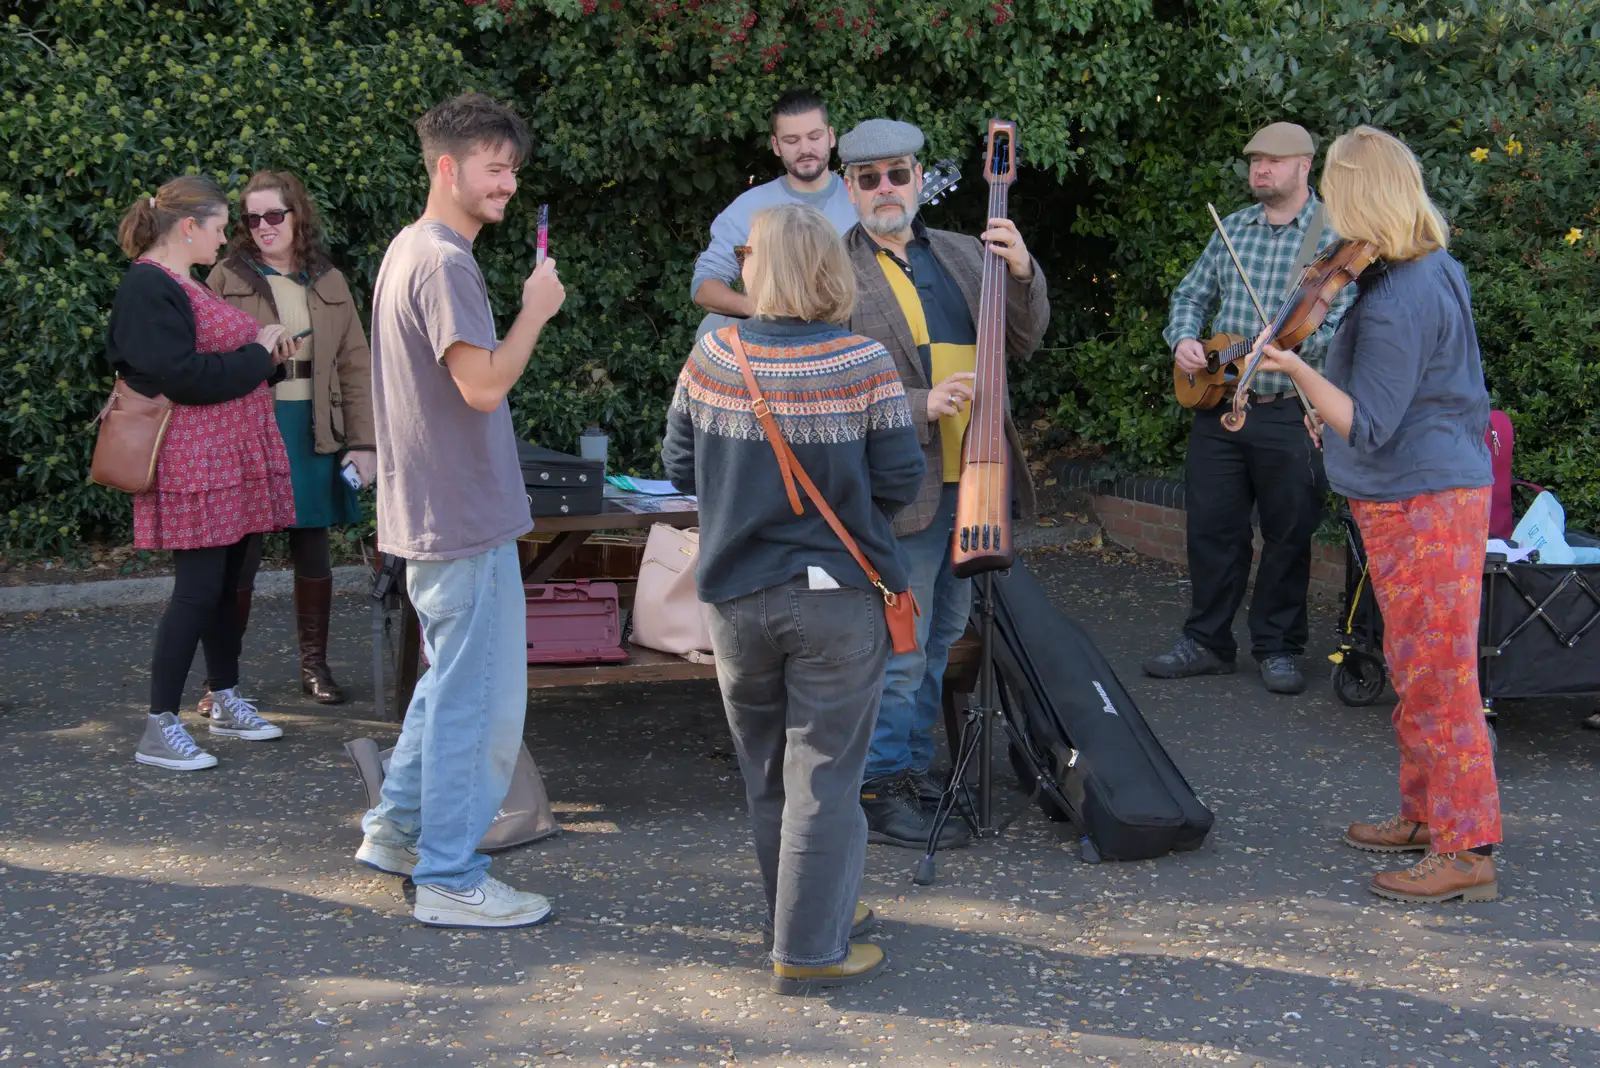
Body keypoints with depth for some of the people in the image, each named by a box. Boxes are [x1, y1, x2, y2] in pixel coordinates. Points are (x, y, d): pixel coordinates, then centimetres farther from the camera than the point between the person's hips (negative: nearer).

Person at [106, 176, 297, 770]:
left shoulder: (182, 286, 17)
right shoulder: (149, 288, -15)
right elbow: (184, 376, -22)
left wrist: (262, 349, 4)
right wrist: (257, 353, -12)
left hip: (228, 462, 10)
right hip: (194, 465, -10)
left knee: (225, 584, 15)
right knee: (198, 589, -9)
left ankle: (226, 703, 27)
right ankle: (159, 730, -4)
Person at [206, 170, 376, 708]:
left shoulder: (328, 282, 8)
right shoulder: (228, 279, 1)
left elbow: (355, 365, 8)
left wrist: (363, 442, 2)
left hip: (314, 435, 3)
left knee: (313, 552, 9)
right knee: (241, 554, -2)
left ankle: (314, 664, 22)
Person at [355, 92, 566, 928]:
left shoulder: (409, 251, 15)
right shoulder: (444, 263, -18)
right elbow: (483, 384, -26)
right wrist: (536, 311, -14)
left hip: (429, 510, 11)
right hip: (466, 518, -11)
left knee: (452, 681, 23)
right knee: (482, 700, -3)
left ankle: (397, 829, 32)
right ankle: (450, 880, 4)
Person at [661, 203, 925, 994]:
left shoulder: (712, 359, -6)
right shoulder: (864, 365, -12)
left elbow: (678, 467, 3)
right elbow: (900, 480, -10)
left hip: (736, 595, 3)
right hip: (838, 595, -3)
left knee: (767, 774, 17)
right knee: (822, 774, 4)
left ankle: (813, 916, 31)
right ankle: (809, 949, 6)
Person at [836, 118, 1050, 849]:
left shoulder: (964, 254, 13)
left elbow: (1023, 342, 12)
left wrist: (1021, 274, -6)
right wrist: (920, 406, -23)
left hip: (970, 481, 7)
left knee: (939, 638, 17)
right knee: (898, 647, -4)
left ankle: (914, 767, 30)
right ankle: (880, 790, 7)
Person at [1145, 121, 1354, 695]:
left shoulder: (1333, 236, -6)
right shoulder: (1232, 227, 12)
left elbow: (1344, 324, -13)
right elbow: (1193, 294, 17)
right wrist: (1183, 338, -2)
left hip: (1291, 413, -5)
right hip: (1219, 404, 5)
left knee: (1288, 534, 4)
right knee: (1211, 528, 8)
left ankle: (1277, 647, 17)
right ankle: (1208, 642, 20)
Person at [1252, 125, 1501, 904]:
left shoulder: (1395, 304, -23)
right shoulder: (1436, 269, 8)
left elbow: (1369, 428, -22)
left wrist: (1298, 371, -31)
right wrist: (1336, 419, 25)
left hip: (1424, 505, -10)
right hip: (1428, 493, 10)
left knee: (1435, 680, -5)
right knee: (1417, 675, 19)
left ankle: (1466, 852, 1)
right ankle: (1428, 815, 31)